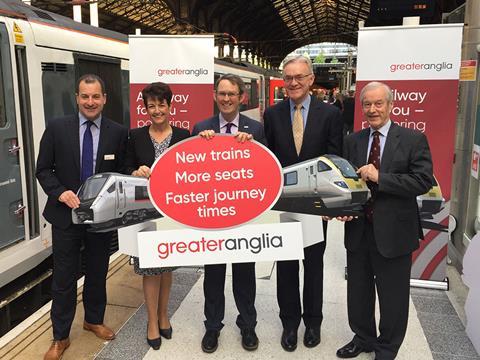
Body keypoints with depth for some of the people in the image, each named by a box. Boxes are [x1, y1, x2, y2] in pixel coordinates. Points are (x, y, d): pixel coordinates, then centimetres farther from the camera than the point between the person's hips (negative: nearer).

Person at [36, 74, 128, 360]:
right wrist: (60, 192, -16)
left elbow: (122, 173, 3)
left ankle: (94, 320, 42)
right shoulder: (56, 128, -4)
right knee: (64, 279, 8)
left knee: (98, 273, 18)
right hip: (65, 215, -1)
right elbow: (43, 169, 0)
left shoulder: (118, 132, -3)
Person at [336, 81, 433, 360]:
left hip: (393, 231, -4)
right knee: (358, 291, 18)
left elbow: (424, 181, -16)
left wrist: (379, 177, -22)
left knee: (393, 296, 11)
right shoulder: (352, 141, 6)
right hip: (358, 229, 4)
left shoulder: (413, 140, -6)